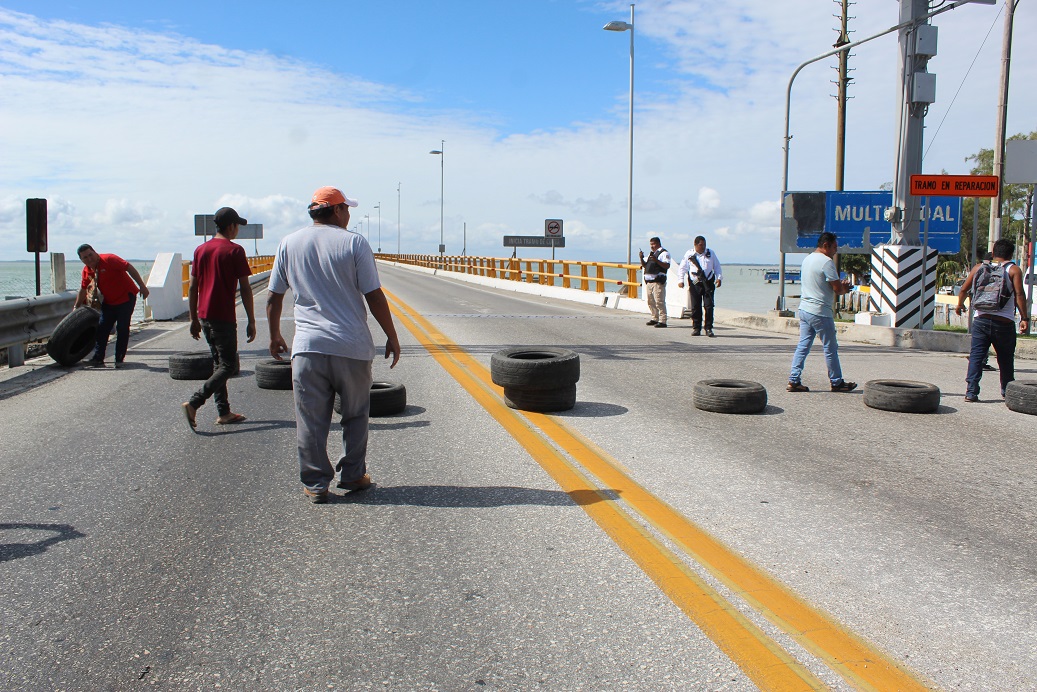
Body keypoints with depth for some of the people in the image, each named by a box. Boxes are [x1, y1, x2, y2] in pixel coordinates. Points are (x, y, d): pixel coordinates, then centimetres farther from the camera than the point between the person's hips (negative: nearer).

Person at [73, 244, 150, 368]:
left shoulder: (109, 260, -20)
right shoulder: (87, 271, 1)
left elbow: (129, 268, -21)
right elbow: (83, 289, 15)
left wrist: (142, 286, -24)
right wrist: (76, 307, 19)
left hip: (126, 297, -6)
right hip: (109, 301, 7)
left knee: (122, 328, -7)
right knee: (102, 328, 1)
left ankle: (119, 359, 0)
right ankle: (98, 358, 5)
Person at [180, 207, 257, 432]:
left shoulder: (200, 250, 10)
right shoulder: (235, 251, -8)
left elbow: (192, 288, 12)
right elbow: (245, 289, -10)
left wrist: (194, 319, 18)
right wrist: (251, 321, -6)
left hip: (204, 317, 7)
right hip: (224, 318, -7)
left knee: (218, 364, 15)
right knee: (228, 366, -2)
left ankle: (224, 413, 15)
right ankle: (193, 403, -15)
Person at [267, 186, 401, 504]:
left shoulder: (289, 244, 8)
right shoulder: (354, 242, -3)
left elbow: (274, 297, 11)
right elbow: (374, 296, -6)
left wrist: (275, 336, 24)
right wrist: (392, 337, 2)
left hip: (307, 347, 2)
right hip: (352, 346, -2)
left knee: (311, 419, 8)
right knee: (355, 415, 14)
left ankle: (315, 483, 12)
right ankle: (353, 475, 22)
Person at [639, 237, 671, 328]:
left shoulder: (664, 253, -5)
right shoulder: (651, 253, 22)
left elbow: (667, 266, -17)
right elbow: (645, 266, 25)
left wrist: (656, 260, -27)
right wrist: (641, 258, 8)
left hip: (658, 281, -9)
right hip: (649, 281, 9)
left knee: (659, 301, -11)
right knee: (651, 301, 13)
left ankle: (662, 321, -11)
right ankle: (654, 319, 23)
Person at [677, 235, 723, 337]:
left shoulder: (711, 253, 9)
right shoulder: (689, 254, 5)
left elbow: (717, 267, 14)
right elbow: (682, 268, 9)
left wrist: (719, 278, 0)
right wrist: (680, 280, -3)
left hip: (708, 283, 0)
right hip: (695, 284, 0)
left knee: (709, 306, -6)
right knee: (695, 307, 0)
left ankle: (709, 329, 1)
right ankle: (696, 328, 11)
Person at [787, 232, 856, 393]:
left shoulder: (807, 259, 13)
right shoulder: (826, 262, -15)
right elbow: (838, 289, -15)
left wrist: (840, 286, 10)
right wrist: (845, 287, 7)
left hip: (804, 309, 8)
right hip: (820, 313, -8)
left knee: (803, 346, 8)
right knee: (830, 348, 4)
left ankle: (793, 381, 5)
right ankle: (837, 382, 14)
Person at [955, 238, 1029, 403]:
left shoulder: (979, 268, 9)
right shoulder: (1014, 270, 0)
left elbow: (964, 289, 12)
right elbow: (1019, 295, -9)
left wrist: (960, 305, 30)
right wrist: (1024, 318, -8)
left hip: (981, 320, 2)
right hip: (1004, 322, -2)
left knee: (976, 356, 2)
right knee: (1006, 359, 13)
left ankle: (971, 392, -7)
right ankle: (1007, 392, 25)